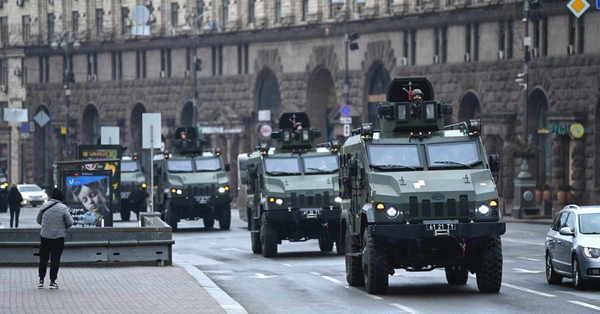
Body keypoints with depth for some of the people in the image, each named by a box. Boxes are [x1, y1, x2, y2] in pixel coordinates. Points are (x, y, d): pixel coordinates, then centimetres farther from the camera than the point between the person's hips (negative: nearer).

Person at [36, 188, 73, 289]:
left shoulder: (44, 206, -3)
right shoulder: (63, 208, -11)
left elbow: (38, 220, 6)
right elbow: (70, 223, -8)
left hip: (44, 236, 2)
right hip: (58, 237, -2)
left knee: (43, 258, 14)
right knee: (55, 260, 4)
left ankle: (41, 280, 16)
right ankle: (52, 281, 4)